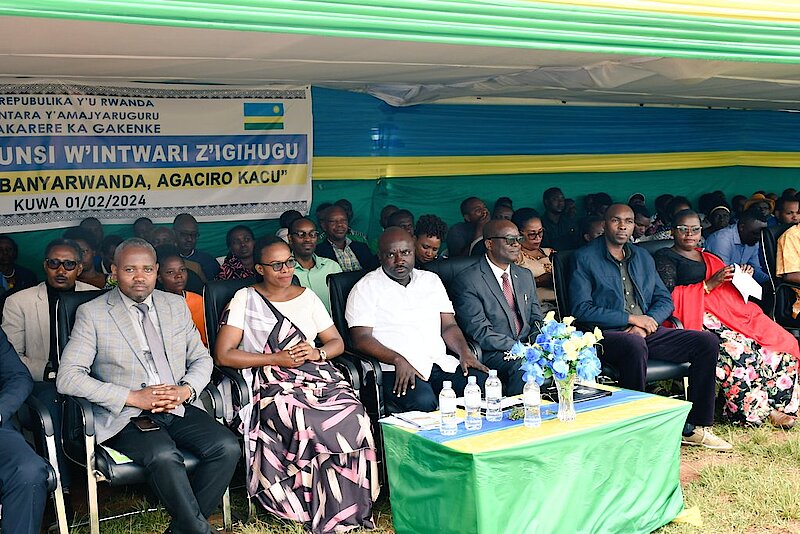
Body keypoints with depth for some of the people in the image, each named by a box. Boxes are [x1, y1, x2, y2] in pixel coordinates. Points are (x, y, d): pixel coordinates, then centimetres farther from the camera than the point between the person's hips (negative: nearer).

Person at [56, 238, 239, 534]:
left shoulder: (176, 305, 12)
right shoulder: (91, 313, -1)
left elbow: (201, 358, 17)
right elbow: (67, 377, -9)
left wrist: (186, 390, -7)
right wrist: (133, 397, -17)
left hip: (178, 408, 5)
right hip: (126, 418, -4)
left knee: (228, 447, -20)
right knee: (163, 455, -33)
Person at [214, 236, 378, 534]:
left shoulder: (307, 297, 20)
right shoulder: (245, 300, 8)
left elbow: (337, 342, 20)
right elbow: (224, 355, 0)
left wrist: (317, 353, -4)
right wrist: (276, 358, -7)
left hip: (320, 377, 4)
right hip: (274, 385, -3)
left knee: (354, 419, -29)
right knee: (309, 428, -35)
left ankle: (352, 508, -15)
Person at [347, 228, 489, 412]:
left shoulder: (431, 280, 20)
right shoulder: (366, 288, 3)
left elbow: (448, 326, 17)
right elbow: (361, 339, -6)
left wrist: (465, 352, -3)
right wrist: (398, 360, -21)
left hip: (441, 363, 5)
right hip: (396, 369, -5)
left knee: (485, 383, -21)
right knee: (423, 401, -36)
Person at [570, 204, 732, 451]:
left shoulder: (643, 257, 21)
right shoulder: (585, 258, 1)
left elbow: (665, 299, 17)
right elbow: (581, 309, -9)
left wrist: (647, 323, -6)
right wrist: (630, 318, -13)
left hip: (646, 332, 7)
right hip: (606, 333, -6)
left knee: (707, 341, -9)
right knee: (635, 345, -40)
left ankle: (695, 428, -3)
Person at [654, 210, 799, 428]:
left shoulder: (708, 258, 29)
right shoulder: (665, 257, 6)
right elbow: (668, 296, -8)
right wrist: (709, 284, -12)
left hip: (729, 310, 8)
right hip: (699, 316, -8)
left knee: (779, 343, -13)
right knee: (738, 348, -34)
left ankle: (773, 406, -13)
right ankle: (757, 411, -22)